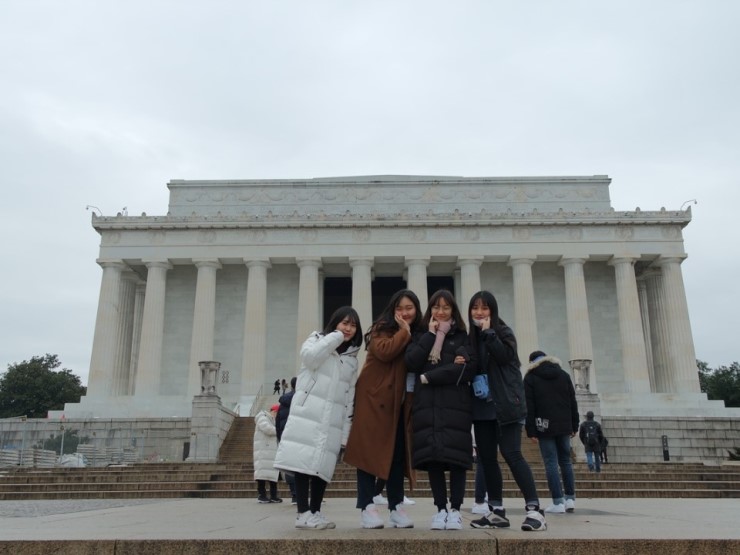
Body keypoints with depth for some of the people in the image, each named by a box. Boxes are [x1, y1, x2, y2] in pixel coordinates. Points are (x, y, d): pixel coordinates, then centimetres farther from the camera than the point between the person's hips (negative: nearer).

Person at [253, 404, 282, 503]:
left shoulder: (273, 421, 26)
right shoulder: (262, 418, -3)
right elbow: (267, 429, -22)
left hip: (272, 451, 9)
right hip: (264, 451, -9)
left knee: (273, 472, 3)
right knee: (263, 471, -10)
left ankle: (273, 496, 4)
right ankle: (261, 495, -8)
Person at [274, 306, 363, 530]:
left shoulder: (352, 358, 19)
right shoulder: (318, 339, 10)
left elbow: (349, 398, 15)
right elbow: (310, 357, -16)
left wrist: (345, 433, 8)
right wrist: (336, 336, -6)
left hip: (333, 421, 4)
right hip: (308, 414, -4)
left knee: (322, 466, 1)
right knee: (303, 460, -11)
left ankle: (315, 512, 11)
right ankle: (304, 513, -8)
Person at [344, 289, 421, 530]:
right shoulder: (381, 329, -3)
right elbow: (384, 352, -22)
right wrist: (404, 331, -12)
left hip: (400, 403, 5)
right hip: (374, 399, -5)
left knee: (398, 454, 6)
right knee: (369, 451, -3)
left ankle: (396, 507, 13)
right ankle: (367, 507, 1)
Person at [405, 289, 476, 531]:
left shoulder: (462, 336, 9)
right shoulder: (421, 335, 15)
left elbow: (468, 368, -8)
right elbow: (412, 363, -3)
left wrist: (428, 377, -8)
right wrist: (432, 334, -2)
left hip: (455, 404, -2)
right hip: (426, 404, 2)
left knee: (456, 456, -3)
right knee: (432, 456, 1)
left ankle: (455, 510, 8)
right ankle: (440, 509, 11)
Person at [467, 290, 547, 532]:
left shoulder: (503, 331, 0)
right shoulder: (471, 337, 13)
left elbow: (505, 356, -18)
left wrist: (488, 332, -17)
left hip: (505, 404, -5)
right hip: (482, 406, 6)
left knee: (511, 453, -13)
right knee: (487, 458, 5)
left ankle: (534, 509, -10)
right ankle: (497, 511, 13)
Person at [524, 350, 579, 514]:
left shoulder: (530, 377, 0)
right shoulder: (564, 375, 12)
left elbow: (529, 406, -6)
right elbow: (573, 402, 10)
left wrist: (531, 431, -6)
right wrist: (574, 426, 13)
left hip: (544, 427, -4)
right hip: (564, 426, 4)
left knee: (551, 462, -2)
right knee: (565, 461, 13)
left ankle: (558, 502, -6)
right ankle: (570, 498, 11)